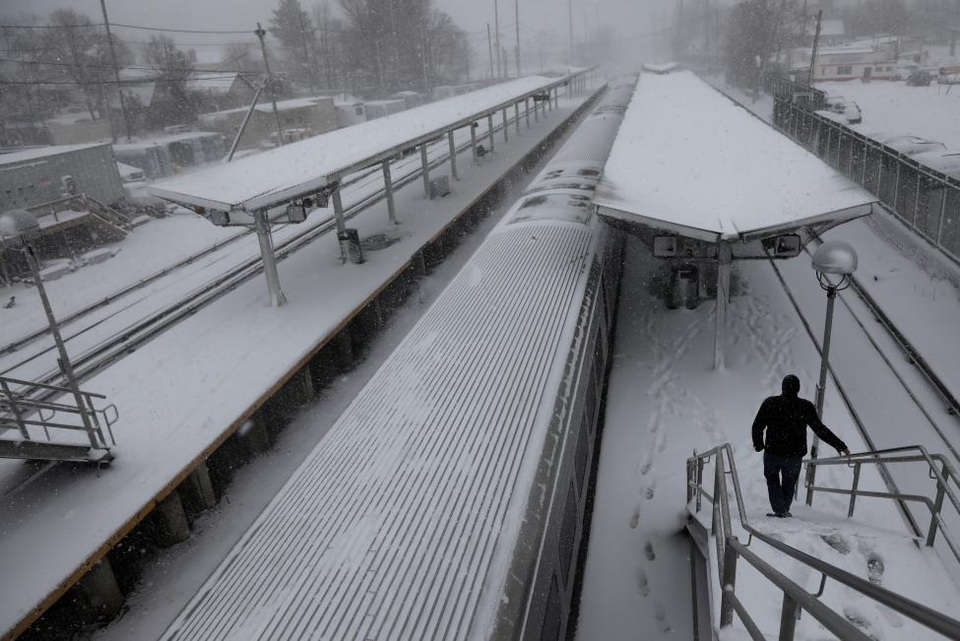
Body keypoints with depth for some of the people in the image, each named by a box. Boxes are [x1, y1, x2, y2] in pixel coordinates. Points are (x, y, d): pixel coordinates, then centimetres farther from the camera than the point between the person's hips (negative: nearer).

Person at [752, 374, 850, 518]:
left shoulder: (770, 403, -8)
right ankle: (784, 511, 29)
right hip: (795, 454, 1)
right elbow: (820, 429, -6)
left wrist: (758, 444, 13)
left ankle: (780, 510, 5)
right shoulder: (806, 407, -9)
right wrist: (841, 446, 3)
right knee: (789, 483, 22)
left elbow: (757, 426, -4)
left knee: (772, 480, 18)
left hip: (772, 452, -1)